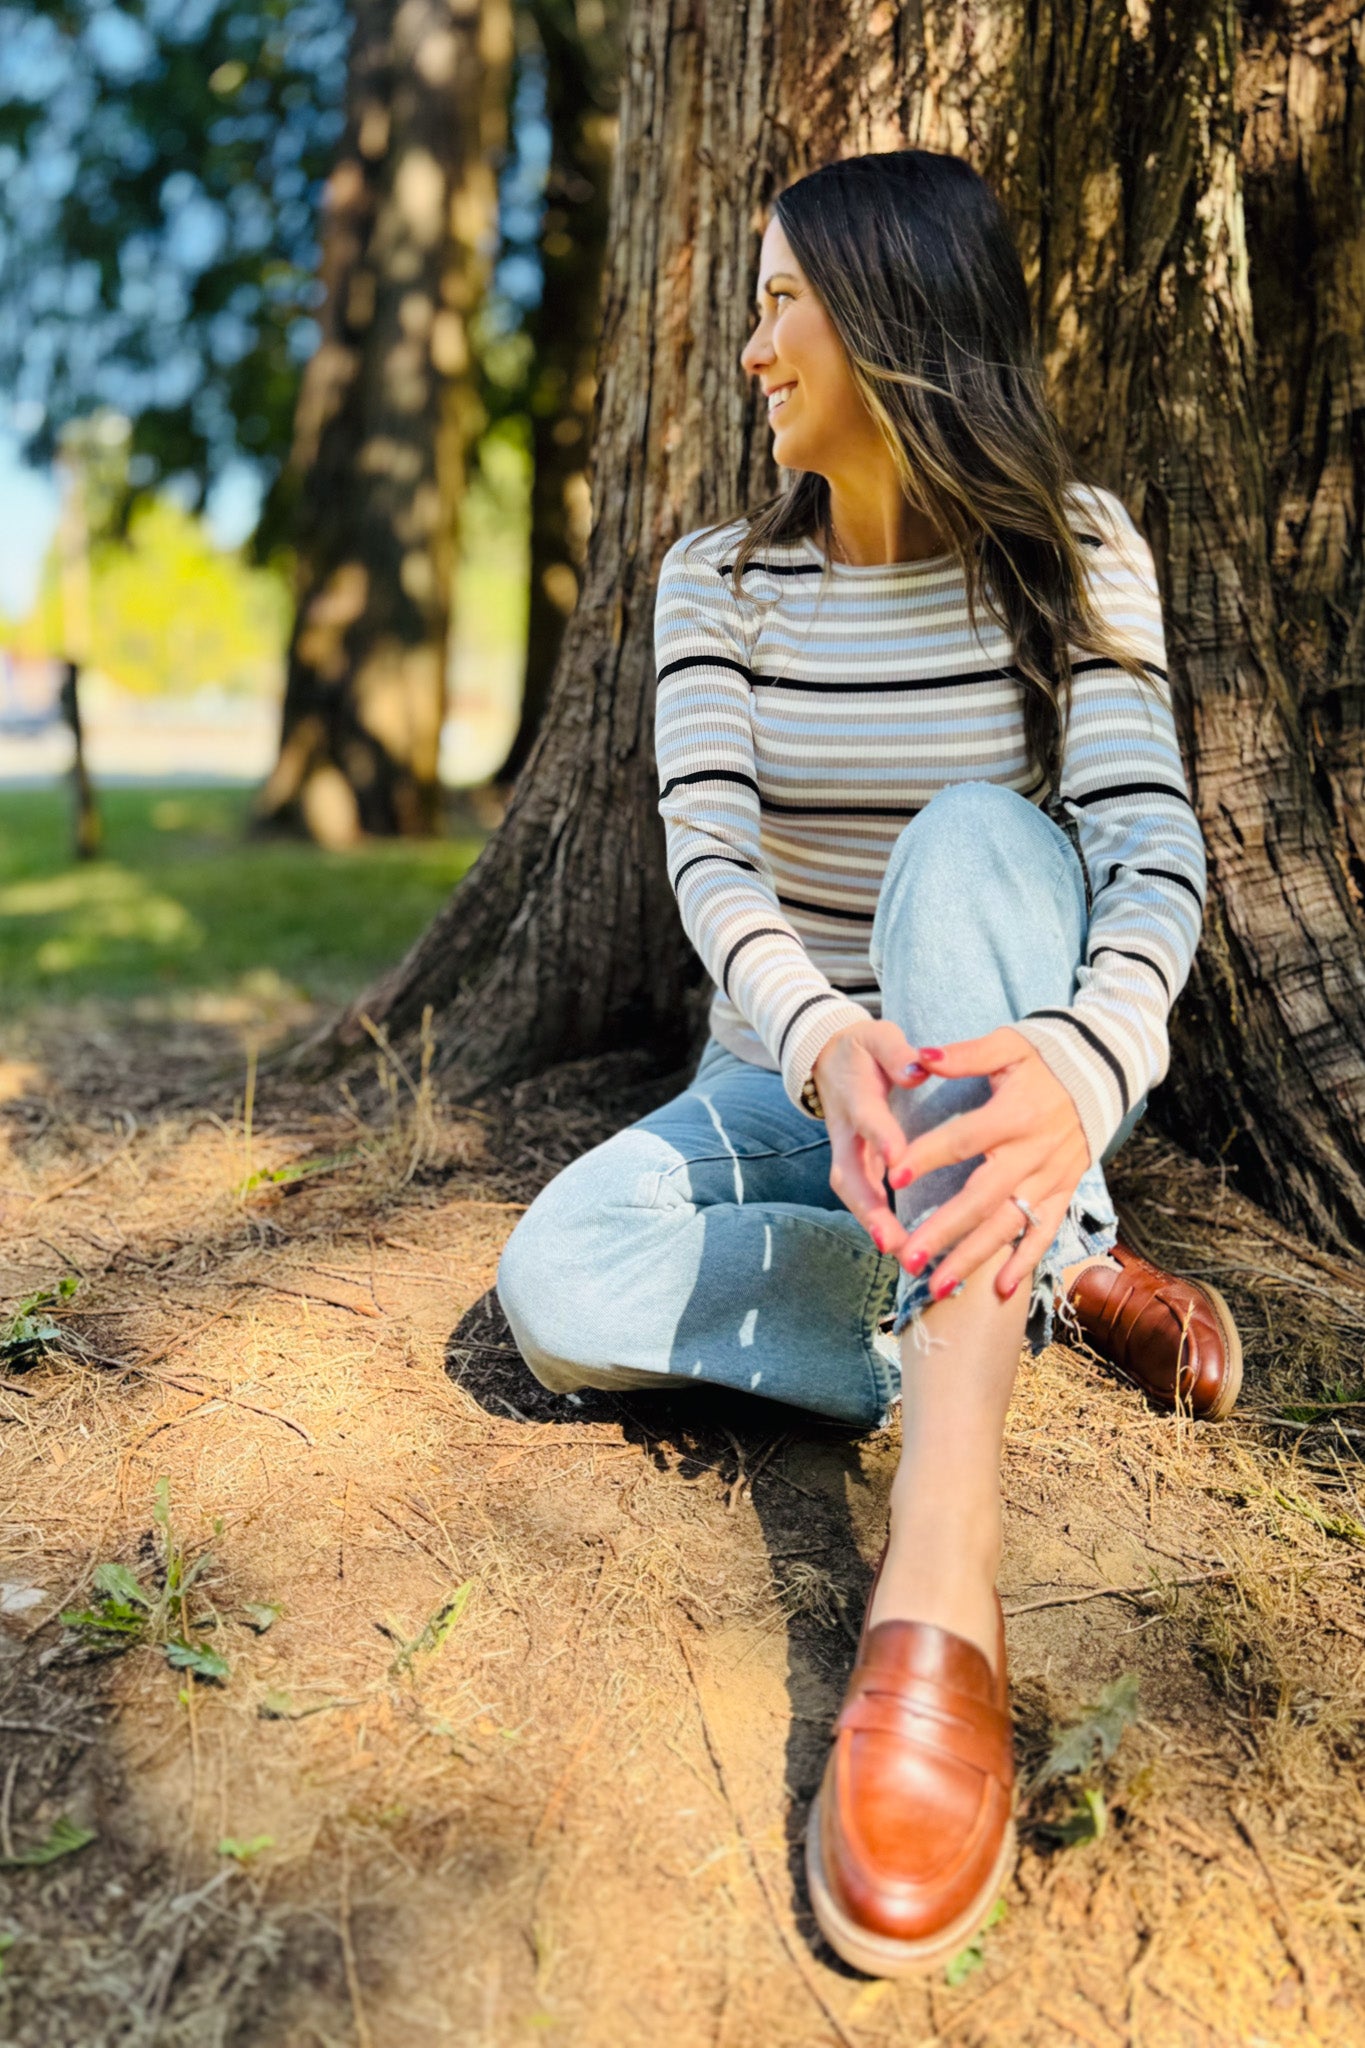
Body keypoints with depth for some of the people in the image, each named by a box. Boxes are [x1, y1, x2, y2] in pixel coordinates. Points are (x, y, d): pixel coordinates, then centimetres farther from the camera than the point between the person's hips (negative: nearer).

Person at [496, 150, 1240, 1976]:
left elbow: (1151, 847, -21)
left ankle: (940, 1586, -49)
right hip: (789, 1084, 2)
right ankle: (1048, 1288, -15)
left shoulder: (1070, 550, -5)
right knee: (558, 1284, -28)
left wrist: (1082, 1066, -45)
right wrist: (824, 1043, -40)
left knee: (971, 842, -36)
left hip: (1006, 1078, -2)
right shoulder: (718, 578, 0)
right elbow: (710, 855, -17)